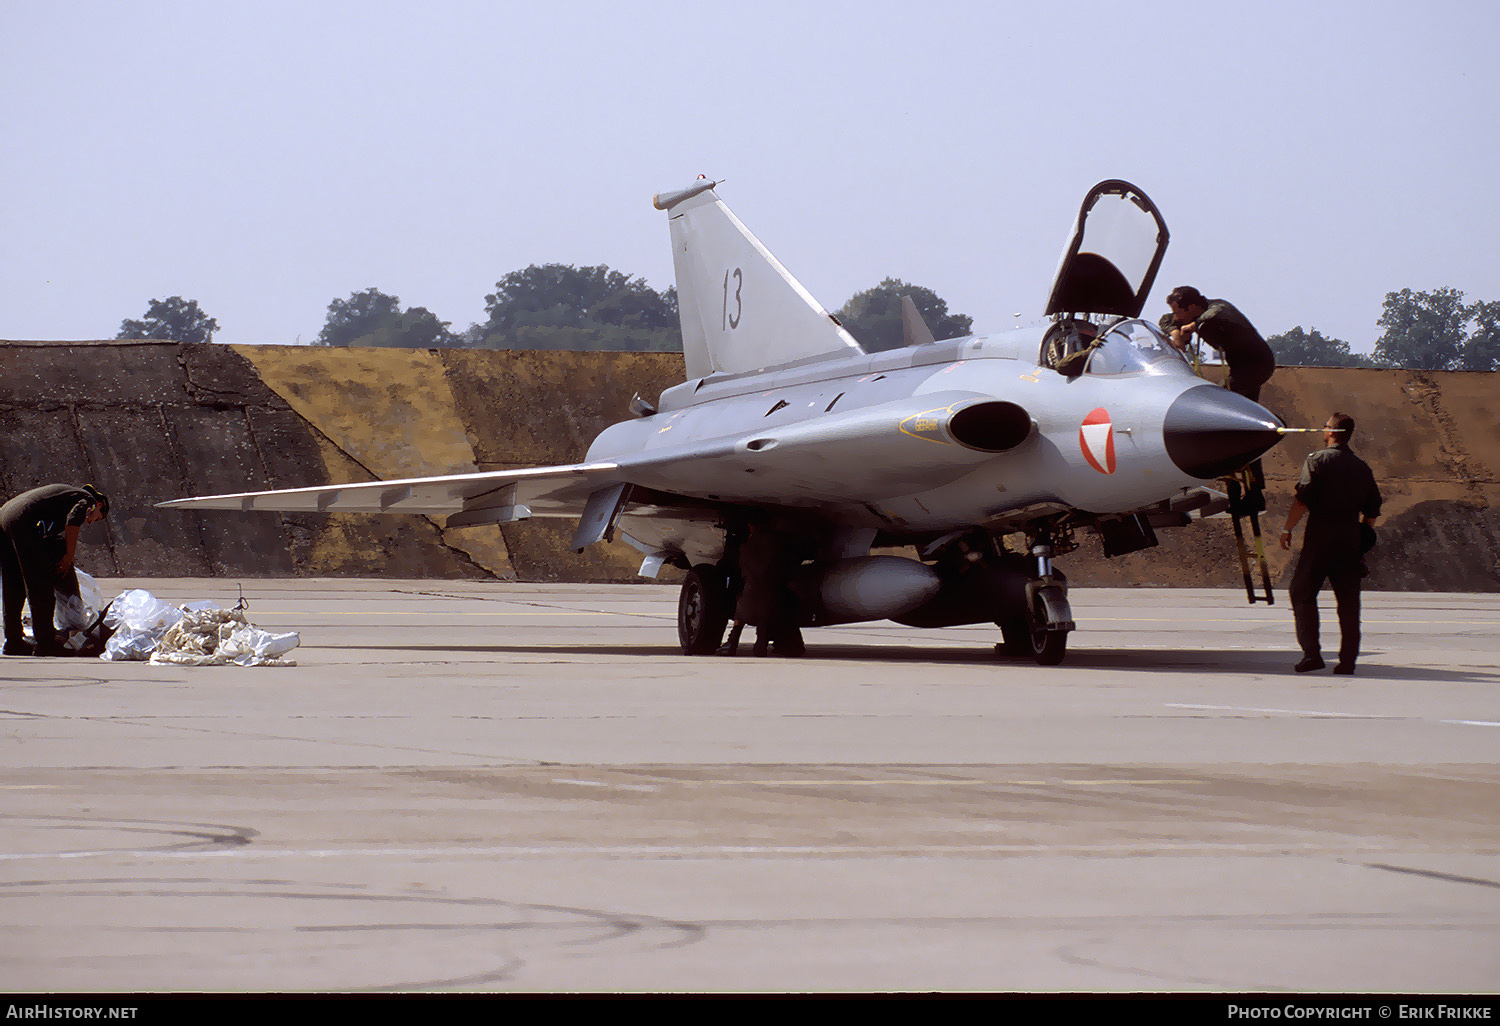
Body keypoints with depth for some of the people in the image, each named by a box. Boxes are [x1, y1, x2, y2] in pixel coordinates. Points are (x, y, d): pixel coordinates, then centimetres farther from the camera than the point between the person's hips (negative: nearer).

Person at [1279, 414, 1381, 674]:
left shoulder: (1317, 460, -4)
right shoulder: (1361, 467, 12)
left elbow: (1303, 499, -13)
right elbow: (1372, 510, 14)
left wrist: (1287, 529, -8)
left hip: (1320, 533, -5)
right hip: (1350, 535, 5)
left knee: (1302, 593, 3)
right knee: (1348, 599, 6)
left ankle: (1311, 652, -8)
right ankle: (1348, 659, 3)